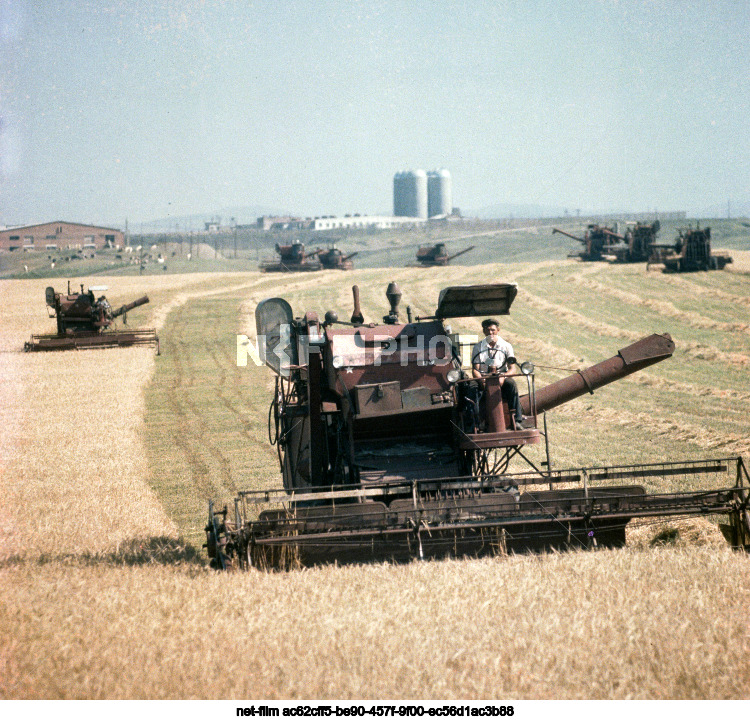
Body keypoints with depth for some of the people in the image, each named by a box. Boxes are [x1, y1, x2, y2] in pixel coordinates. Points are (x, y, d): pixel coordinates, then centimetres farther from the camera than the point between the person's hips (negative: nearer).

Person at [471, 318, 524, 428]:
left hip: (502, 375, 0)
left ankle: (517, 420, -35)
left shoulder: (506, 346, 8)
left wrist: (503, 378, -23)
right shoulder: (478, 347, 9)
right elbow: (475, 370, 1)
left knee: (512, 384, -34)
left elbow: (512, 368, -1)